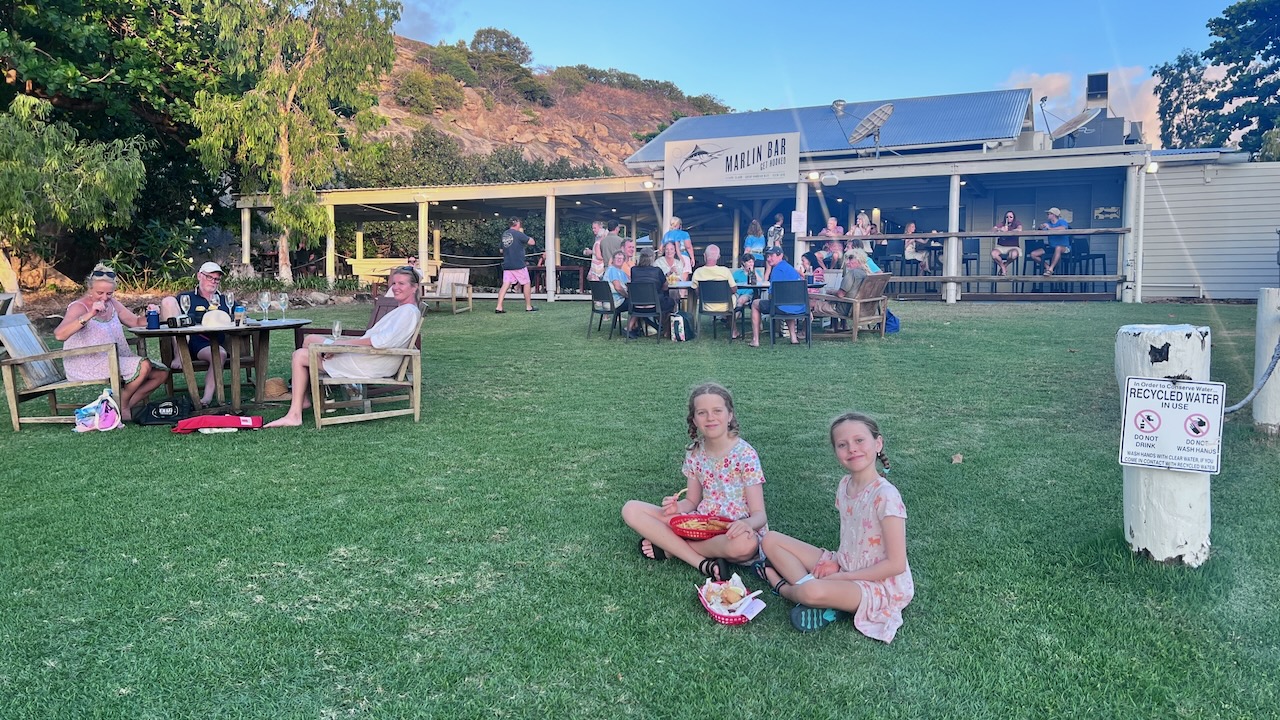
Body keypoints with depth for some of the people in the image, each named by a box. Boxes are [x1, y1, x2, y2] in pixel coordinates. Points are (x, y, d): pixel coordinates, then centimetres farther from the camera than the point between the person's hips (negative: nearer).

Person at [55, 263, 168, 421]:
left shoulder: (112, 303, 10)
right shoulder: (79, 307, -12)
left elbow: (136, 322, 16)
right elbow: (59, 334, -28)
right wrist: (89, 315, -38)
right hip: (86, 365, -8)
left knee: (161, 373, -2)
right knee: (144, 366, -26)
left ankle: (126, 406, 4)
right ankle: (121, 406, -3)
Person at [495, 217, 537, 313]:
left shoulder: (504, 234, 10)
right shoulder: (518, 234, -11)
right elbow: (532, 242, -7)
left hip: (507, 265, 6)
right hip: (519, 265, -6)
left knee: (505, 285, 1)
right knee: (526, 284, 9)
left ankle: (499, 307, -10)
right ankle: (528, 307, 15)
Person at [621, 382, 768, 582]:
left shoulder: (745, 454, -13)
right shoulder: (694, 453, 2)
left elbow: (759, 515, -14)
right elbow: (692, 501, 11)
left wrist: (746, 524, -38)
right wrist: (676, 507, -13)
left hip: (734, 531, -4)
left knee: (745, 543, -43)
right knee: (631, 510, -11)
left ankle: (669, 545, -15)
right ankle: (704, 563, -19)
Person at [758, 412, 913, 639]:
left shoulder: (885, 496, -22)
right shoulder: (845, 484, 1)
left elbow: (896, 564, -21)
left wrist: (840, 576, -16)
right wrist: (836, 561, -6)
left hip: (882, 585, -7)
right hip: (844, 570, 8)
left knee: (813, 592, -35)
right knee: (771, 540, 0)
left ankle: (782, 586, -2)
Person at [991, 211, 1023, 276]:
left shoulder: (1017, 224, 5)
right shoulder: (1002, 224, 10)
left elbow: (1019, 229, -19)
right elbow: (993, 229, -6)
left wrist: (1007, 231, -21)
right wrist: (1000, 229, -27)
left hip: (1012, 247, -2)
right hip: (1001, 247, 2)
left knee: (1014, 254, -38)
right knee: (993, 254, -32)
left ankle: (1005, 265, -2)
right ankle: (1003, 267, -2)